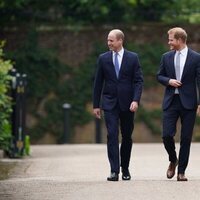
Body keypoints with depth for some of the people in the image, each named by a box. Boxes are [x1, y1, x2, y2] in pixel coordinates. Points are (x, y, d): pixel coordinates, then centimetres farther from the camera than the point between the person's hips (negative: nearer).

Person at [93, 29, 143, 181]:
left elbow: (139, 81, -1)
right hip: (110, 103, 0)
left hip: (127, 104, 0)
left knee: (127, 137, 8)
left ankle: (125, 169, 23)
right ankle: (114, 171, -13)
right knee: (112, 136, -11)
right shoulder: (103, 58, 5)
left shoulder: (133, 58, 1)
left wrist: (136, 100, -14)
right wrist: (96, 105, 5)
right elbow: (98, 83, 8)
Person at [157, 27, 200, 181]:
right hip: (171, 102, 2)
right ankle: (173, 160, 20)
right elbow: (159, 76, 16)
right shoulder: (166, 57, 8)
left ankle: (181, 171, 9)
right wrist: (168, 81, -7)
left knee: (186, 138, 0)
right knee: (167, 135, -7)